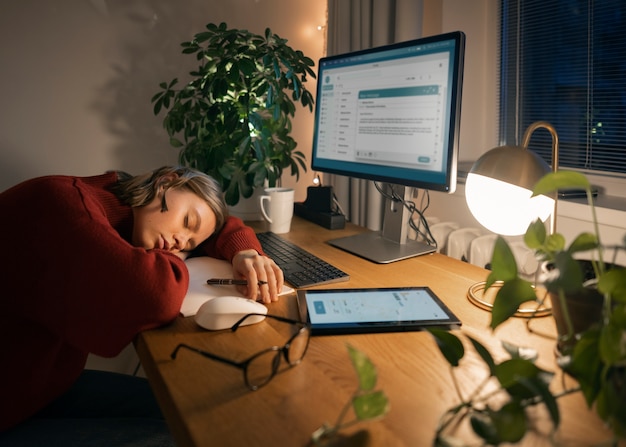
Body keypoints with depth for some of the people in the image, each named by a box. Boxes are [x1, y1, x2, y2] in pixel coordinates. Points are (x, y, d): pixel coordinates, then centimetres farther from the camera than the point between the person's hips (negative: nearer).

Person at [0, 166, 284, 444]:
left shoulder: (132, 229, 1)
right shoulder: (63, 200, -25)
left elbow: (222, 225, 12)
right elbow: (155, 297, -42)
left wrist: (244, 252, -11)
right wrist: (170, 262, -18)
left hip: (47, 389, 8)